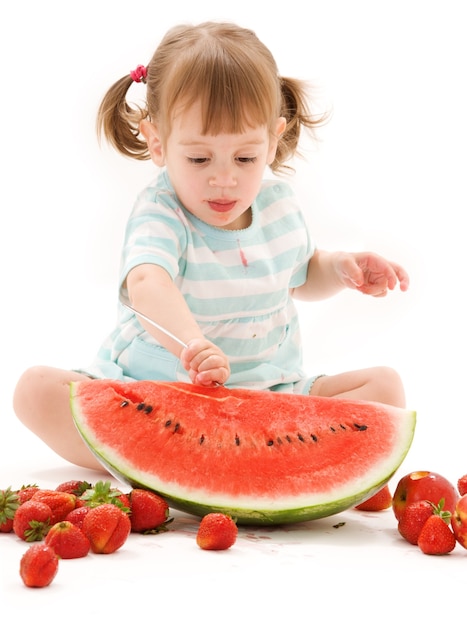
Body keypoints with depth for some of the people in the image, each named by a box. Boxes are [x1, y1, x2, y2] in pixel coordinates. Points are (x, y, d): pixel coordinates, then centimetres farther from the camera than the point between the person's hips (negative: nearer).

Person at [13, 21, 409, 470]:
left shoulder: (277, 203, 2)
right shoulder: (161, 212, -17)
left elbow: (300, 275, 25)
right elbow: (147, 283, -41)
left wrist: (341, 268, 2)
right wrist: (192, 344, -61)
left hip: (270, 394, 5)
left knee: (386, 386, -14)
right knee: (37, 389, -24)